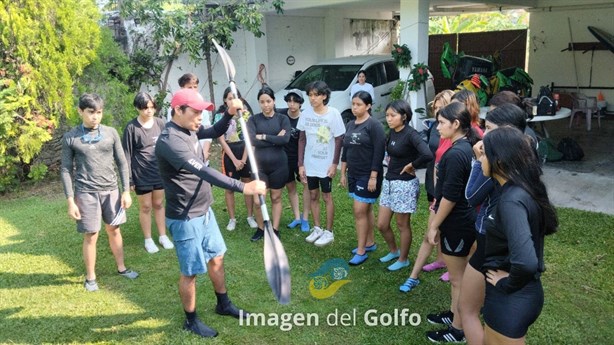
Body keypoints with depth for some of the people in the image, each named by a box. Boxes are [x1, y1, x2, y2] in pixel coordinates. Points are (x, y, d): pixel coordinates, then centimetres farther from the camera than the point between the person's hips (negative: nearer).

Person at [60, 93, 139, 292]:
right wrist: (70, 201, -5)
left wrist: (126, 191, 3)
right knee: (91, 236, 3)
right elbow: (66, 170, -1)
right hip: (86, 193, -2)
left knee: (114, 230, 13)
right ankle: (90, 277, 19)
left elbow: (122, 163, 6)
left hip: (111, 190, 2)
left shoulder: (111, 133, 2)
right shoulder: (70, 138, -3)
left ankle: (121, 268, 29)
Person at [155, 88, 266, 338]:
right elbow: (204, 172, -36)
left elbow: (215, 132, 19)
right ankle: (191, 320, 27)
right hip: (185, 218, -9)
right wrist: (243, 187, -39)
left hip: (204, 210, 9)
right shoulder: (169, 141, -27)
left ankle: (224, 305, 40)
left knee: (217, 257, 20)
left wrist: (230, 114, -2)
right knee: (190, 271, 6)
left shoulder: (189, 130, 3)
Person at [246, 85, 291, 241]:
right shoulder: (253, 120, 0)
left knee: (276, 198, 11)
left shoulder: (282, 119, -1)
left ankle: (275, 230, 24)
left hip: (278, 165, 0)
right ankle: (260, 229, 24)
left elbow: (285, 139, -17)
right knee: (258, 201, 2)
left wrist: (264, 137, -15)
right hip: (259, 165, 0)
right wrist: (275, 139, -15)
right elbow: (252, 141, -16)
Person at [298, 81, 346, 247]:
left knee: (327, 197, 7)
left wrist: (334, 164, -11)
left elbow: (339, 140, -8)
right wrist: (301, 164, 1)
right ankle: (317, 229, 28)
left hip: (326, 164, -4)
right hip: (310, 164, 4)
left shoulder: (333, 113, -12)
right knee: (313, 196, 13)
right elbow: (302, 140, 4)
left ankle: (328, 232, 18)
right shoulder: (306, 114, -2)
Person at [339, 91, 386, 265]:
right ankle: (370, 242, 28)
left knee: (360, 211, -7)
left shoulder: (374, 125, -12)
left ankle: (361, 251, 1)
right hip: (354, 174, 7)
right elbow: (345, 150, 15)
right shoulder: (350, 125, 10)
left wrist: (373, 177, -19)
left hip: (368, 176, -7)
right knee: (366, 210, 16)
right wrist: (343, 173, 13)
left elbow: (379, 152, -17)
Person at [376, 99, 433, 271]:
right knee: (382, 224, 13)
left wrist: (411, 165, -18)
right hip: (389, 182, 8)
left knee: (402, 225, 8)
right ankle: (393, 251, 38)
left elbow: (428, 155, -33)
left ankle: (403, 260, 26)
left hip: (405, 184, -8)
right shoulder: (392, 132, 5)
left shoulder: (411, 134, -17)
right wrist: (392, 163, 7)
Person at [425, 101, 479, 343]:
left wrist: (434, 225, -14)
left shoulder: (456, 154, -25)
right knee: (457, 274, 24)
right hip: (463, 219, 10)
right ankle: (454, 314, 41)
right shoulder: (468, 147, 5)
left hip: (456, 224, -10)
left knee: (458, 278, 6)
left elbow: (450, 197, -23)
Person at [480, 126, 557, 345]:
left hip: (510, 298, -9)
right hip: (522, 292, 9)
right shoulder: (522, 190, 1)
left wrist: (507, 284, -22)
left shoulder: (512, 200, -28)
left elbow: (526, 262, -38)